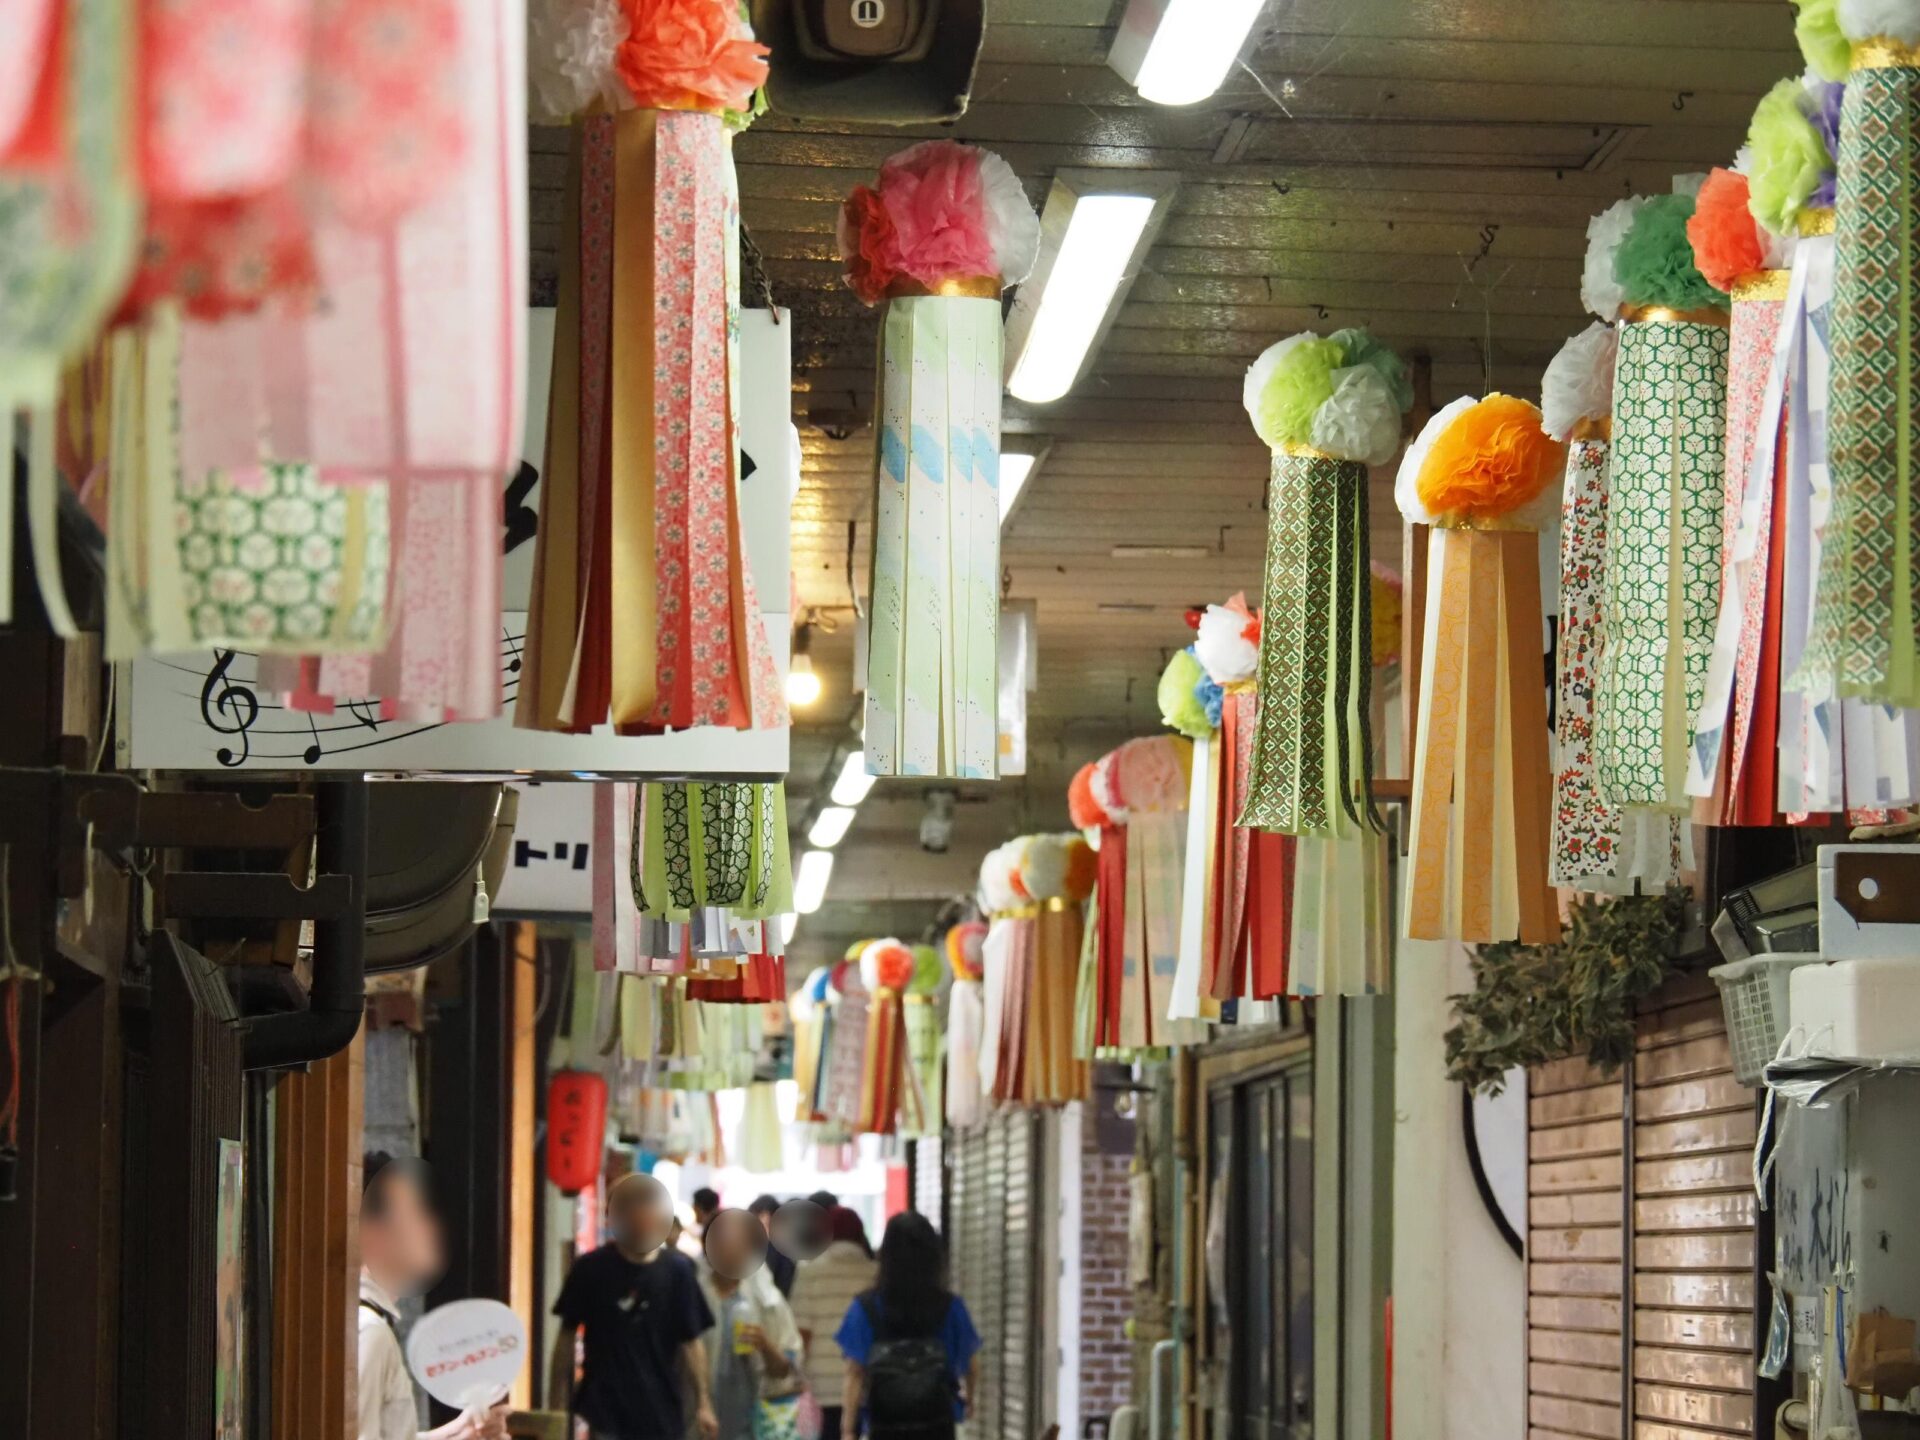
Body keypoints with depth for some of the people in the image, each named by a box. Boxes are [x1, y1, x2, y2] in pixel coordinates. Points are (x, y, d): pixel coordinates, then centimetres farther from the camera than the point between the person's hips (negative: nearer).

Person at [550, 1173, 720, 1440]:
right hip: (605, 1408, -2)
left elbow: (690, 1341, 3)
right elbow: (567, 1337, 3)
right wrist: (556, 1402, 2)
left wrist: (702, 1402, -2)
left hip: (659, 1411, 2)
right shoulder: (591, 1269, -5)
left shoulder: (676, 1270, -2)